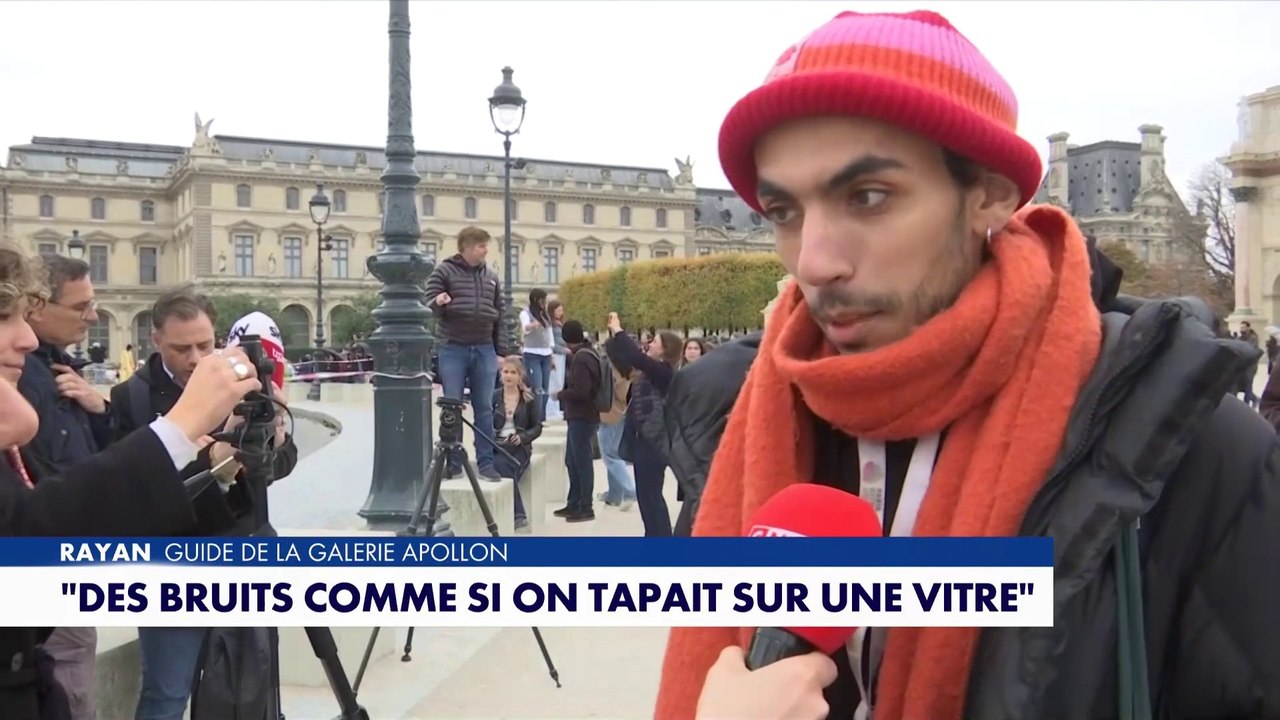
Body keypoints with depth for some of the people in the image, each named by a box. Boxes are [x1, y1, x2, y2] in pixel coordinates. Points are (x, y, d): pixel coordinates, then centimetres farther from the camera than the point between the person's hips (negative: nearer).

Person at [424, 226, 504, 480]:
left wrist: (501, 351, 10)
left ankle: (486, 463, 10)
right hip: (452, 349, -3)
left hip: (485, 350, 3)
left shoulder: (491, 277, 12)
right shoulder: (444, 271, 0)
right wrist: (438, 302, -27)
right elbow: (429, 307, -4)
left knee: (485, 409, 4)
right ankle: (453, 462, 10)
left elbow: (500, 316, 14)